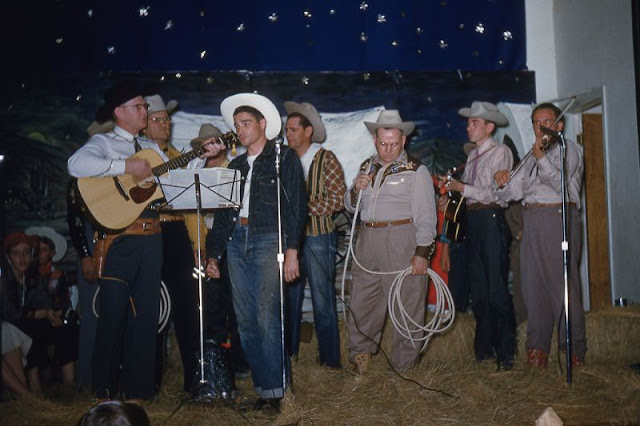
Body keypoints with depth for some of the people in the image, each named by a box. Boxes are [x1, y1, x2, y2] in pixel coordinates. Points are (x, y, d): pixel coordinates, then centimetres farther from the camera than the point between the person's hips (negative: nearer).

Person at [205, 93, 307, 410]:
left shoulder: (284, 158, 3)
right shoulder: (235, 166, 20)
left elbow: (296, 206, -5)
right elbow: (222, 212, 21)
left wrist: (291, 250, -13)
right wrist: (213, 253, 14)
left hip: (268, 241, -6)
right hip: (236, 242, 6)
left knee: (267, 319, -11)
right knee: (246, 321, 5)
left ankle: (275, 389, -3)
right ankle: (262, 385, 13)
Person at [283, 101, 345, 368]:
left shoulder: (326, 159, -2)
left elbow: (338, 200, -9)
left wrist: (305, 206, -15)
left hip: (318, 238, -4)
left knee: (323, 303, 0)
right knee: (289, 298, 9)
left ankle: (330, 360, 11)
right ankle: (288, 354, 22)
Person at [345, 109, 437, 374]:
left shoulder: (416, 170, 1)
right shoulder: (367, 168, 17)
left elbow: (426, 216, -4)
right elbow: (350, 206, 22)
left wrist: (422, 252, -12)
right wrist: (356, 190, 0)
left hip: (402, 242, -5)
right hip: (367, 242, 5)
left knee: (406, 303, -1)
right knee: (361, 300, 8)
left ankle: (404, 366, 11)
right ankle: (360, 351, 25)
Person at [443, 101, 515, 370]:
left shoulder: (500, 152, -3)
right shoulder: (472, 156, 18)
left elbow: (496, 192, -12)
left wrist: (462, 187, -12)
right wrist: (450, 191, 0)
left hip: (491, 218, -7)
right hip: (472, 219, 7)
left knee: (497, 288, -7)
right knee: (478, 287, 9)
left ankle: (505, 352, -1)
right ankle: (484, 348, 17)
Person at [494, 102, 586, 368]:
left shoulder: (568, 149, 4)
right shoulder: (531, 157, 24)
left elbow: (560, 182, -13)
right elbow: (514, 192, 15)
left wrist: (541, 158, -27)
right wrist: (504, 180, -7)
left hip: (559, 216, -6)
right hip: (531, 221, 6)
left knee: (563, 283, -8)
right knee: (534, 284, 3)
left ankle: (574, 349, -1)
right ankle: (538, 346, 8)